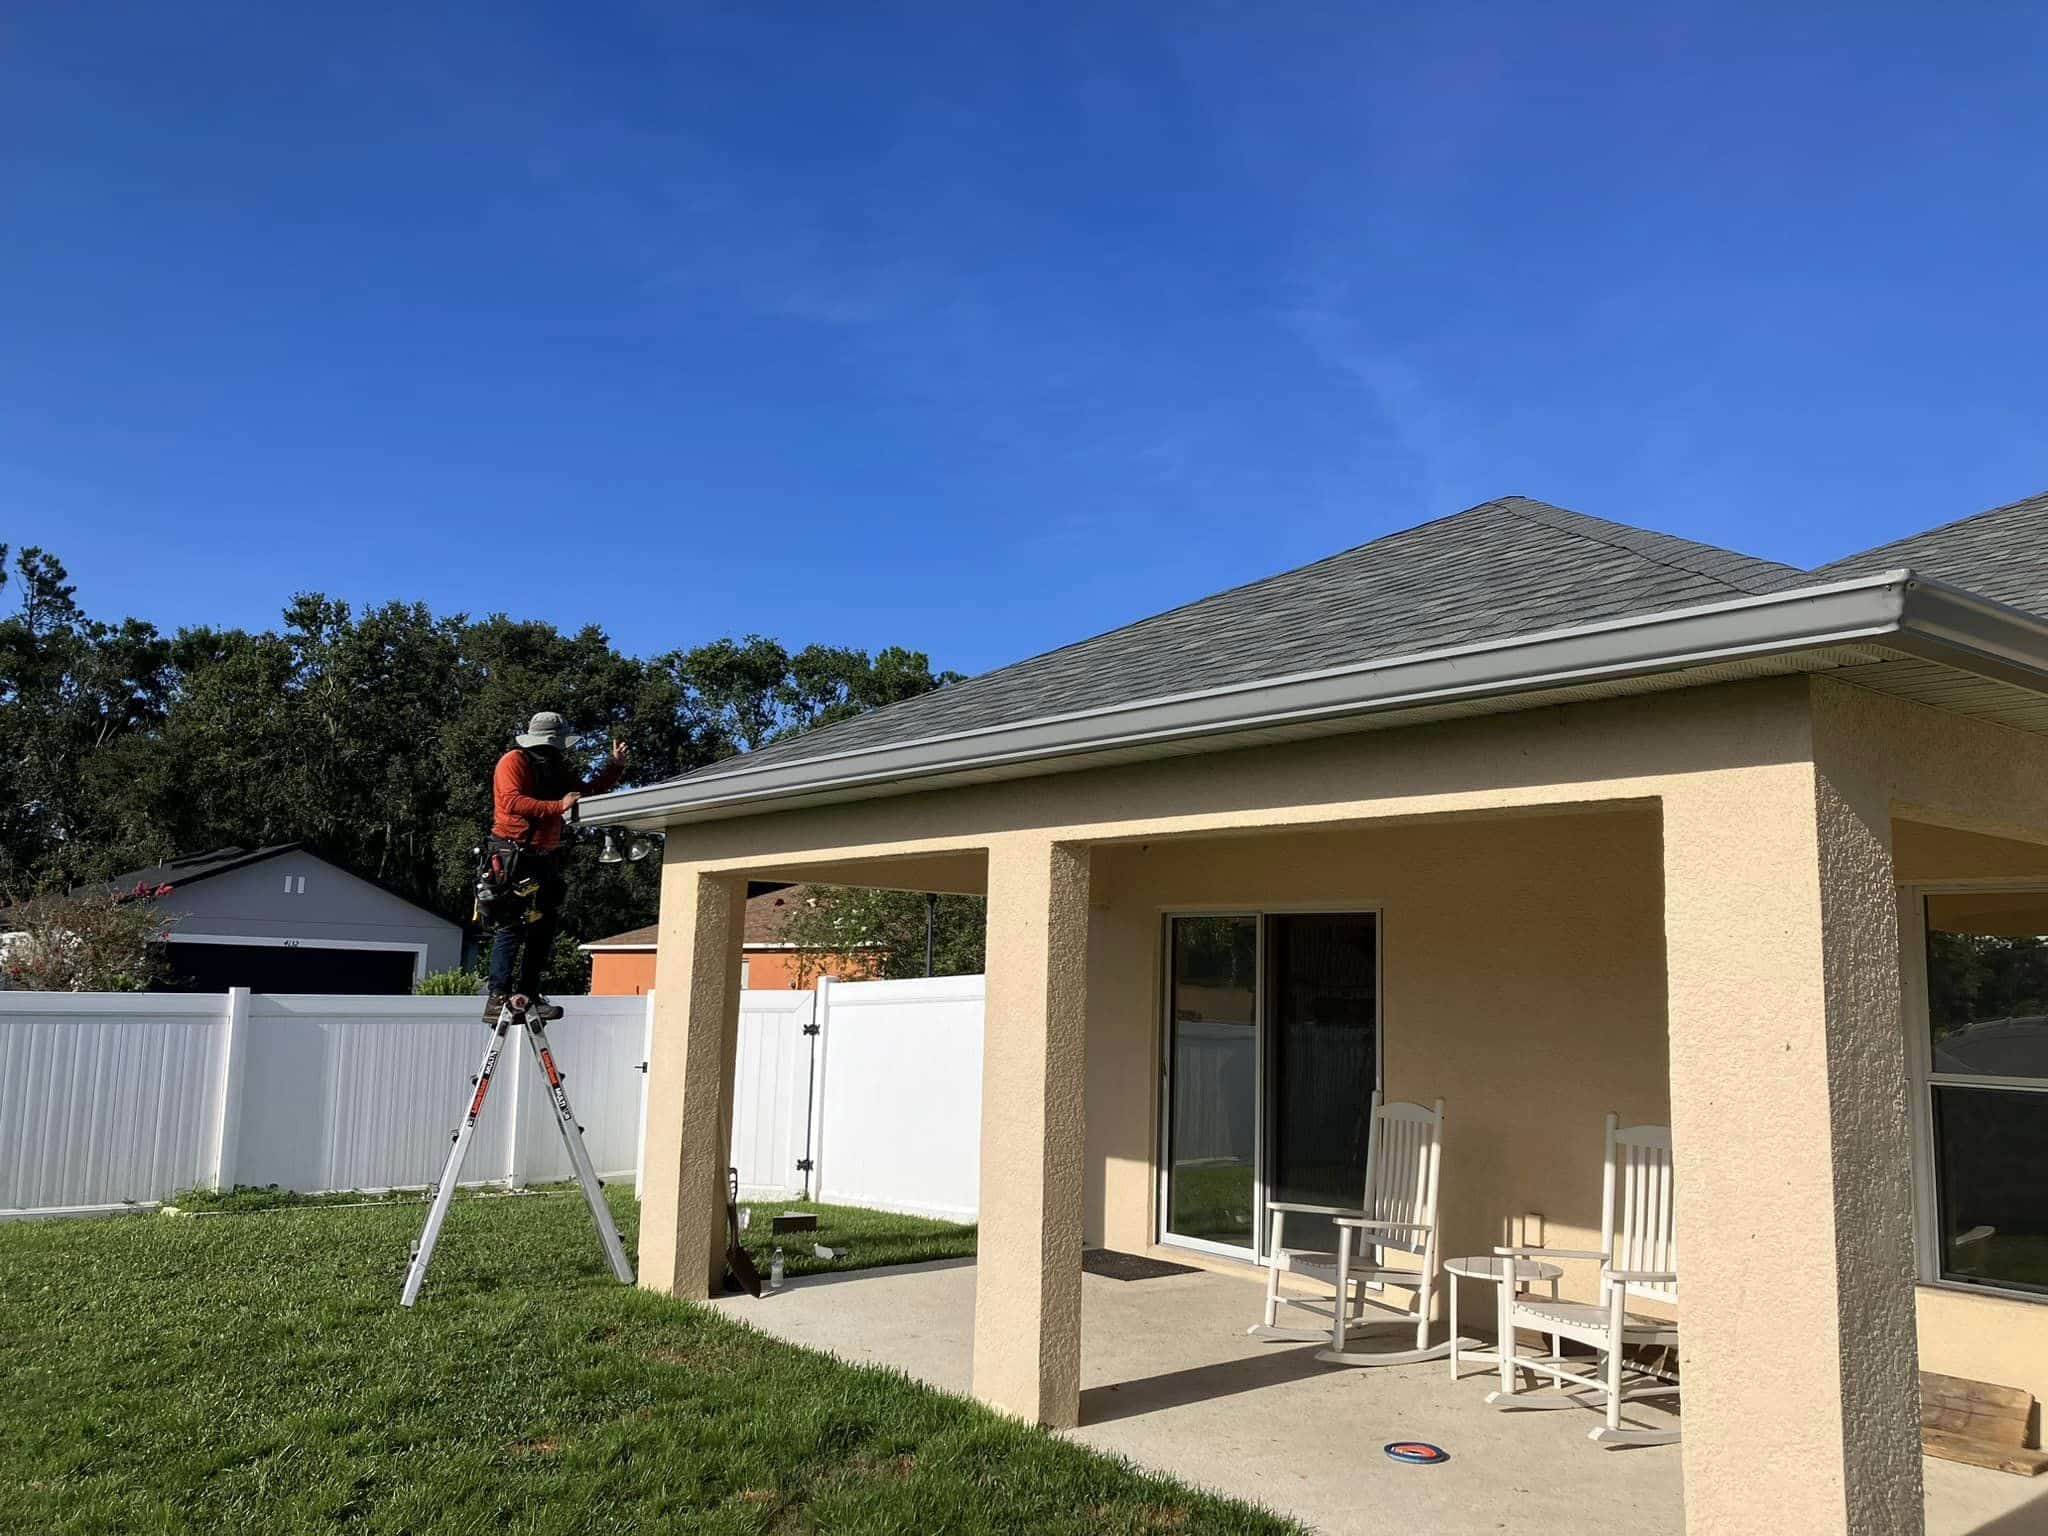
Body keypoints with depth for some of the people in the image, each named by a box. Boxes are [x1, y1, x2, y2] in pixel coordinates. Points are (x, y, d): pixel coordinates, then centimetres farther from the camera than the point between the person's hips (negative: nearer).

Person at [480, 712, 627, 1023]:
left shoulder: (557, 769, 20)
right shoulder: (514, 761, -5)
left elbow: (587, 791, 27)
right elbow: (512, 801, -19)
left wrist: (614, 766, 15)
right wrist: (558, 806, -25)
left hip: (544, 857, 9)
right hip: (512, 857, -9)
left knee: (543, 927, 7)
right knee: (511, 927, -11)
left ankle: (527, 994, 11)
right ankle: (497, 997, -10)